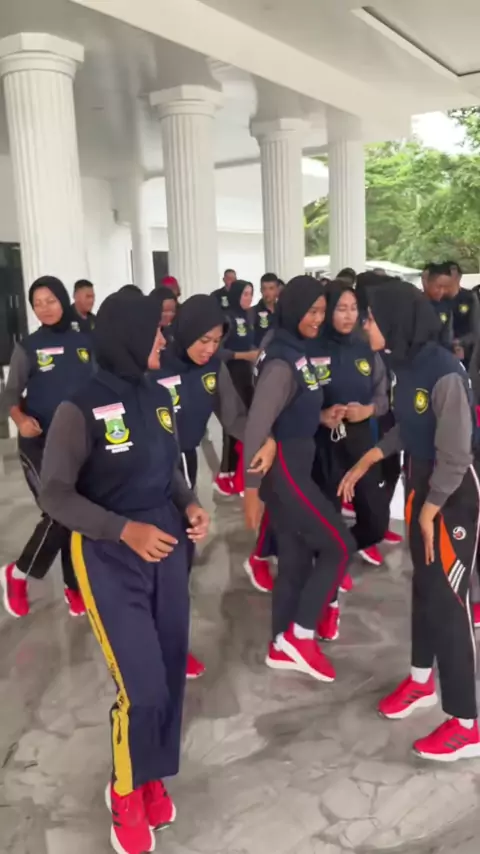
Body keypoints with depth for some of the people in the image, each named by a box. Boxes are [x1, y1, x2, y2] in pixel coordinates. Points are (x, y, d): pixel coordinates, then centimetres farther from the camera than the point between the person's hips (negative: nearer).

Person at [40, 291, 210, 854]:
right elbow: (54, 494, -15)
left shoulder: (159, 398, 4)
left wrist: (190, 505, -3)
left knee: (171, 674, 12)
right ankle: (125, 792, 26)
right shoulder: (80, 410, -17)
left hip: (168, 548, 6)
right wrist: (125, 530, -23)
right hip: (109, 558, -6)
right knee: (143, 688, -5)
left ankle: (153, 777, 38)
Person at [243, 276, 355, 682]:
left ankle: (282, 646, 26)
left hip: (295, 464, 9)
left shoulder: (297, 353, 10)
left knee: (295, 558, 14)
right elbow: (256, 427, -23)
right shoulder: (282, 362, -19)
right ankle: (299, 634, 9)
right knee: (339, 545, -2)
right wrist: (251, 488, -22)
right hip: (283, 468, -9)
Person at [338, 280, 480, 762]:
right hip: (422, 481, 8)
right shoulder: (406, 365, -1)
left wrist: (430, 512, -14)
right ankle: (422, 681, 39)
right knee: (423, 585, 19)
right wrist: (364, 463, 11)